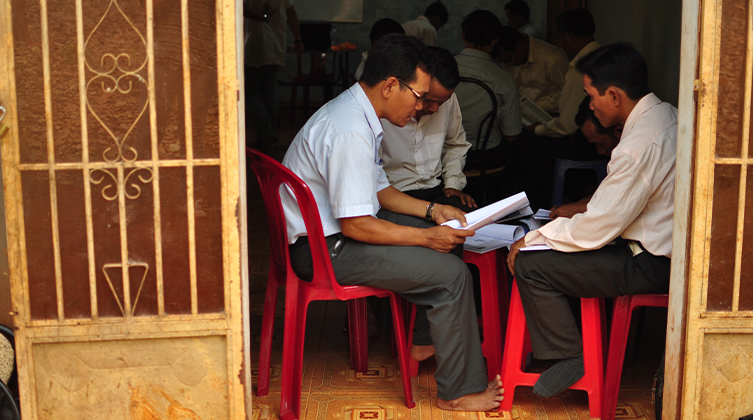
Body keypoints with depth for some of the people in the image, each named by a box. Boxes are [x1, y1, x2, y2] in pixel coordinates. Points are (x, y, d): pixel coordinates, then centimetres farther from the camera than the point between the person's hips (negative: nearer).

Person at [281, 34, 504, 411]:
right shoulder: (351, 131, -27)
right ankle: (459, 391, -2)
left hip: (330, 227, 11)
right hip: (323, 250, -11)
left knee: (438, 235, 19)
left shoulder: (355, 111, 7)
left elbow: (377, 190, 17)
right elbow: (356, 226, -26)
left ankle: (426, 340, 31)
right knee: (451, 272, -14)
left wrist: (432, 211, 9)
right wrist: (426, 237, -17)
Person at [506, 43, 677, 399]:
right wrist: (583, 208, 15)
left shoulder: (640, 146, -26)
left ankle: (570, 357, 3)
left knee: (529, 264, -14)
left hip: (651, 264, -10)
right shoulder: (667, 114, 5)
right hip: (663, 244, 10)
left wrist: (532, 240, -10)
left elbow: (594, 231, -22)